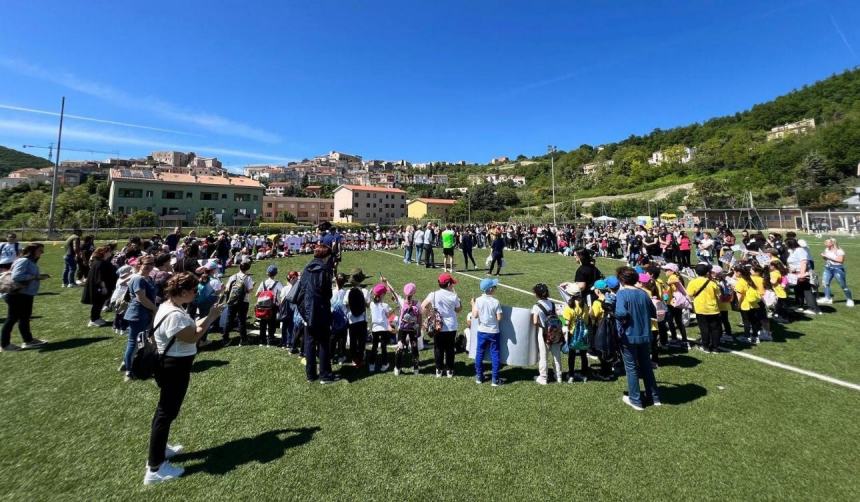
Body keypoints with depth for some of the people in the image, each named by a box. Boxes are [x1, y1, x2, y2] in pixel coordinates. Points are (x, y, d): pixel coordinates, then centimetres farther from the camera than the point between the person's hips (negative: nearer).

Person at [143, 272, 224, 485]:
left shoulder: (172, 307, 5)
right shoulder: (173, 314, -29)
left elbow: (190, 327, 8)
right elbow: (192, 336, -26)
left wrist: (208, 317, 1)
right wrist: (211, 317, -19)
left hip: (172, 365, 11)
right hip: (174, 367, -11)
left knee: (165, 409, 25)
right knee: (167, 412, 0)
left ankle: (159, 448, 43)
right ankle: (155, 468, 12)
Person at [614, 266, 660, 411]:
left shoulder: (622, 293, -16)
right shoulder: (643, 293, 3)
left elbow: (621, 313, -31)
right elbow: (654, 313, 11)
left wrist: (616, 317, -11)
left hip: (629, 336, -6)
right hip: (645, 336, 6)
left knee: (631, 368, 8)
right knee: (646, 366, 20)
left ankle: (635, 401, 18)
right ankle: (654, 397, 31)